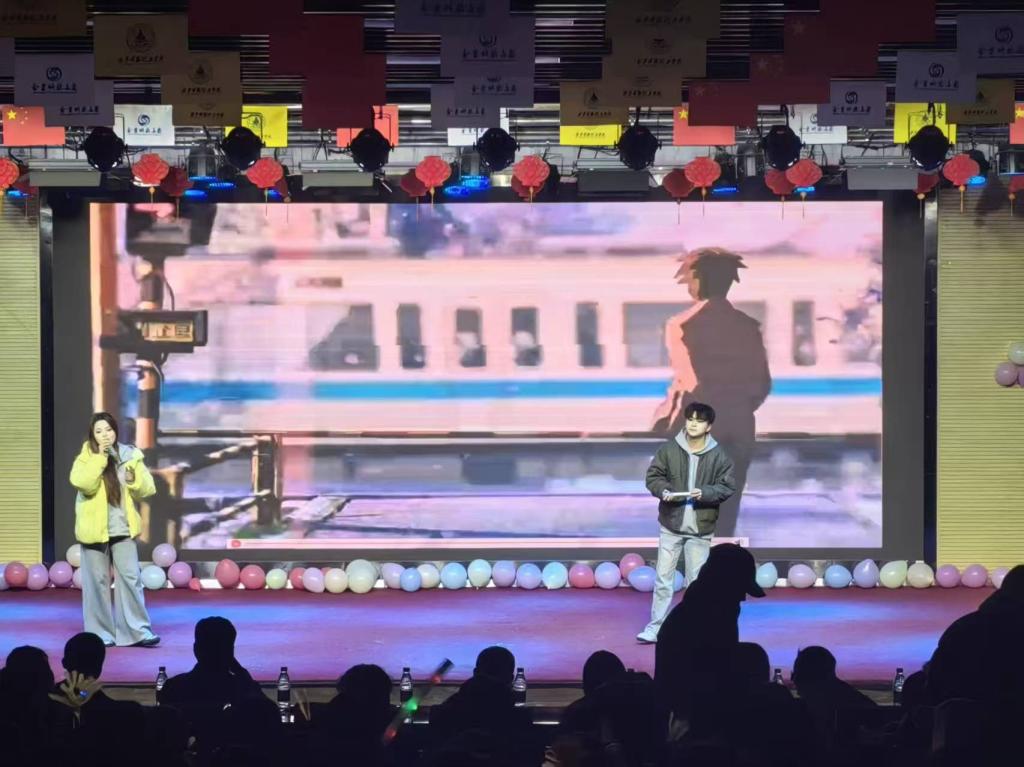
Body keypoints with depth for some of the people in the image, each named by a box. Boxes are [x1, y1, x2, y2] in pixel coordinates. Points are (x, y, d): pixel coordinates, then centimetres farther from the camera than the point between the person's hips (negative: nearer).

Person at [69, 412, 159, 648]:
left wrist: (134, 480, -16)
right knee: (98, 581, 3)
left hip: (123, 529, 2)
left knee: (131, 578, -3)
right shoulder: (86, 457, -3)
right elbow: (83, 483, -23)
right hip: (95, 529, -2)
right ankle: (101, 633, 10)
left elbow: (147, 489, 4)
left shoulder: (129, 455, 3)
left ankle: (137, 631, 0)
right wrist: (100, 457, -25)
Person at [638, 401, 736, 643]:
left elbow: (727, 487, -3)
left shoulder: (719, 456, -5)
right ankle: (655, 627, 6)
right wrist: (663, 490, -18)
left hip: (700, 529, 0)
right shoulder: (669, 449, -3)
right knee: (663, 578, 2)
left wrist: (705, 493, -20)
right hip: (671, 525, 0)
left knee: (696, 580, 7)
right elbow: (653, 475, 2)